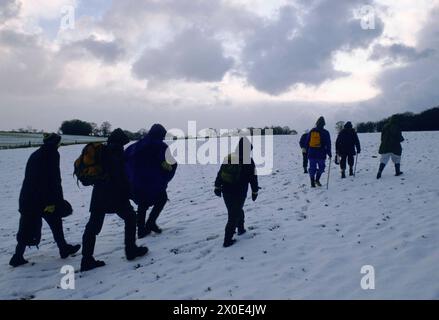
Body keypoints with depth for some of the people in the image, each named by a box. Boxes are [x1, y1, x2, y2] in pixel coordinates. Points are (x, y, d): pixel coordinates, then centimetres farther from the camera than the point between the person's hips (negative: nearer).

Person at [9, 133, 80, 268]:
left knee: (28, 228, 11)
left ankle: (18, 257, 10)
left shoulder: (34, 155, 14)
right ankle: (64, 249, 21)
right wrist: (53, 201, -16)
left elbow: (29, 178, 16)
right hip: (45, 198, -7)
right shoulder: (52, 154, -10)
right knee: (55, 222, 10)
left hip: (28, 198, 7)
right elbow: (54, 180, -16)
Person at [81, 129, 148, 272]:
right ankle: (131, 250, 16)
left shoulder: (101, 151, 14)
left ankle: (87, 259, 7)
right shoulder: (116, 150, -10)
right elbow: (120, 175, -16)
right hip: (115, 194, -7)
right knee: (130, 217, 12)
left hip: (99, 194, 7)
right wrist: (126, 192, -8)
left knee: (93, 225, 7)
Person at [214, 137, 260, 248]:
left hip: (226, 192, 5)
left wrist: (217, 187, 15)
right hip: (239, 193, -5)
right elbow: (253, 178, -5)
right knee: (234, 216, 4)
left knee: (237, 210, 26)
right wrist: (255, 191, 7)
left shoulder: (228, 158, 2)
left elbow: (220, 174, 7)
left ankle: (241, 229, 41)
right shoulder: (248, 161, -11)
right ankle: (227, 240, 4)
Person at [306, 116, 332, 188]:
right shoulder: (325, 133, -4)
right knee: (321, 167, 15)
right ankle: (317, 179, 1)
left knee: (312, 168, 8)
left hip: (311, 154, 2)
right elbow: (328, 144, -2)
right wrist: (329, 153, 6)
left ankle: (312, 183, 4)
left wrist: (308, 151, 17)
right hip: (321, 154, -2)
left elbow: (307, 142, 9)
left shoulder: (311, 131, 5)